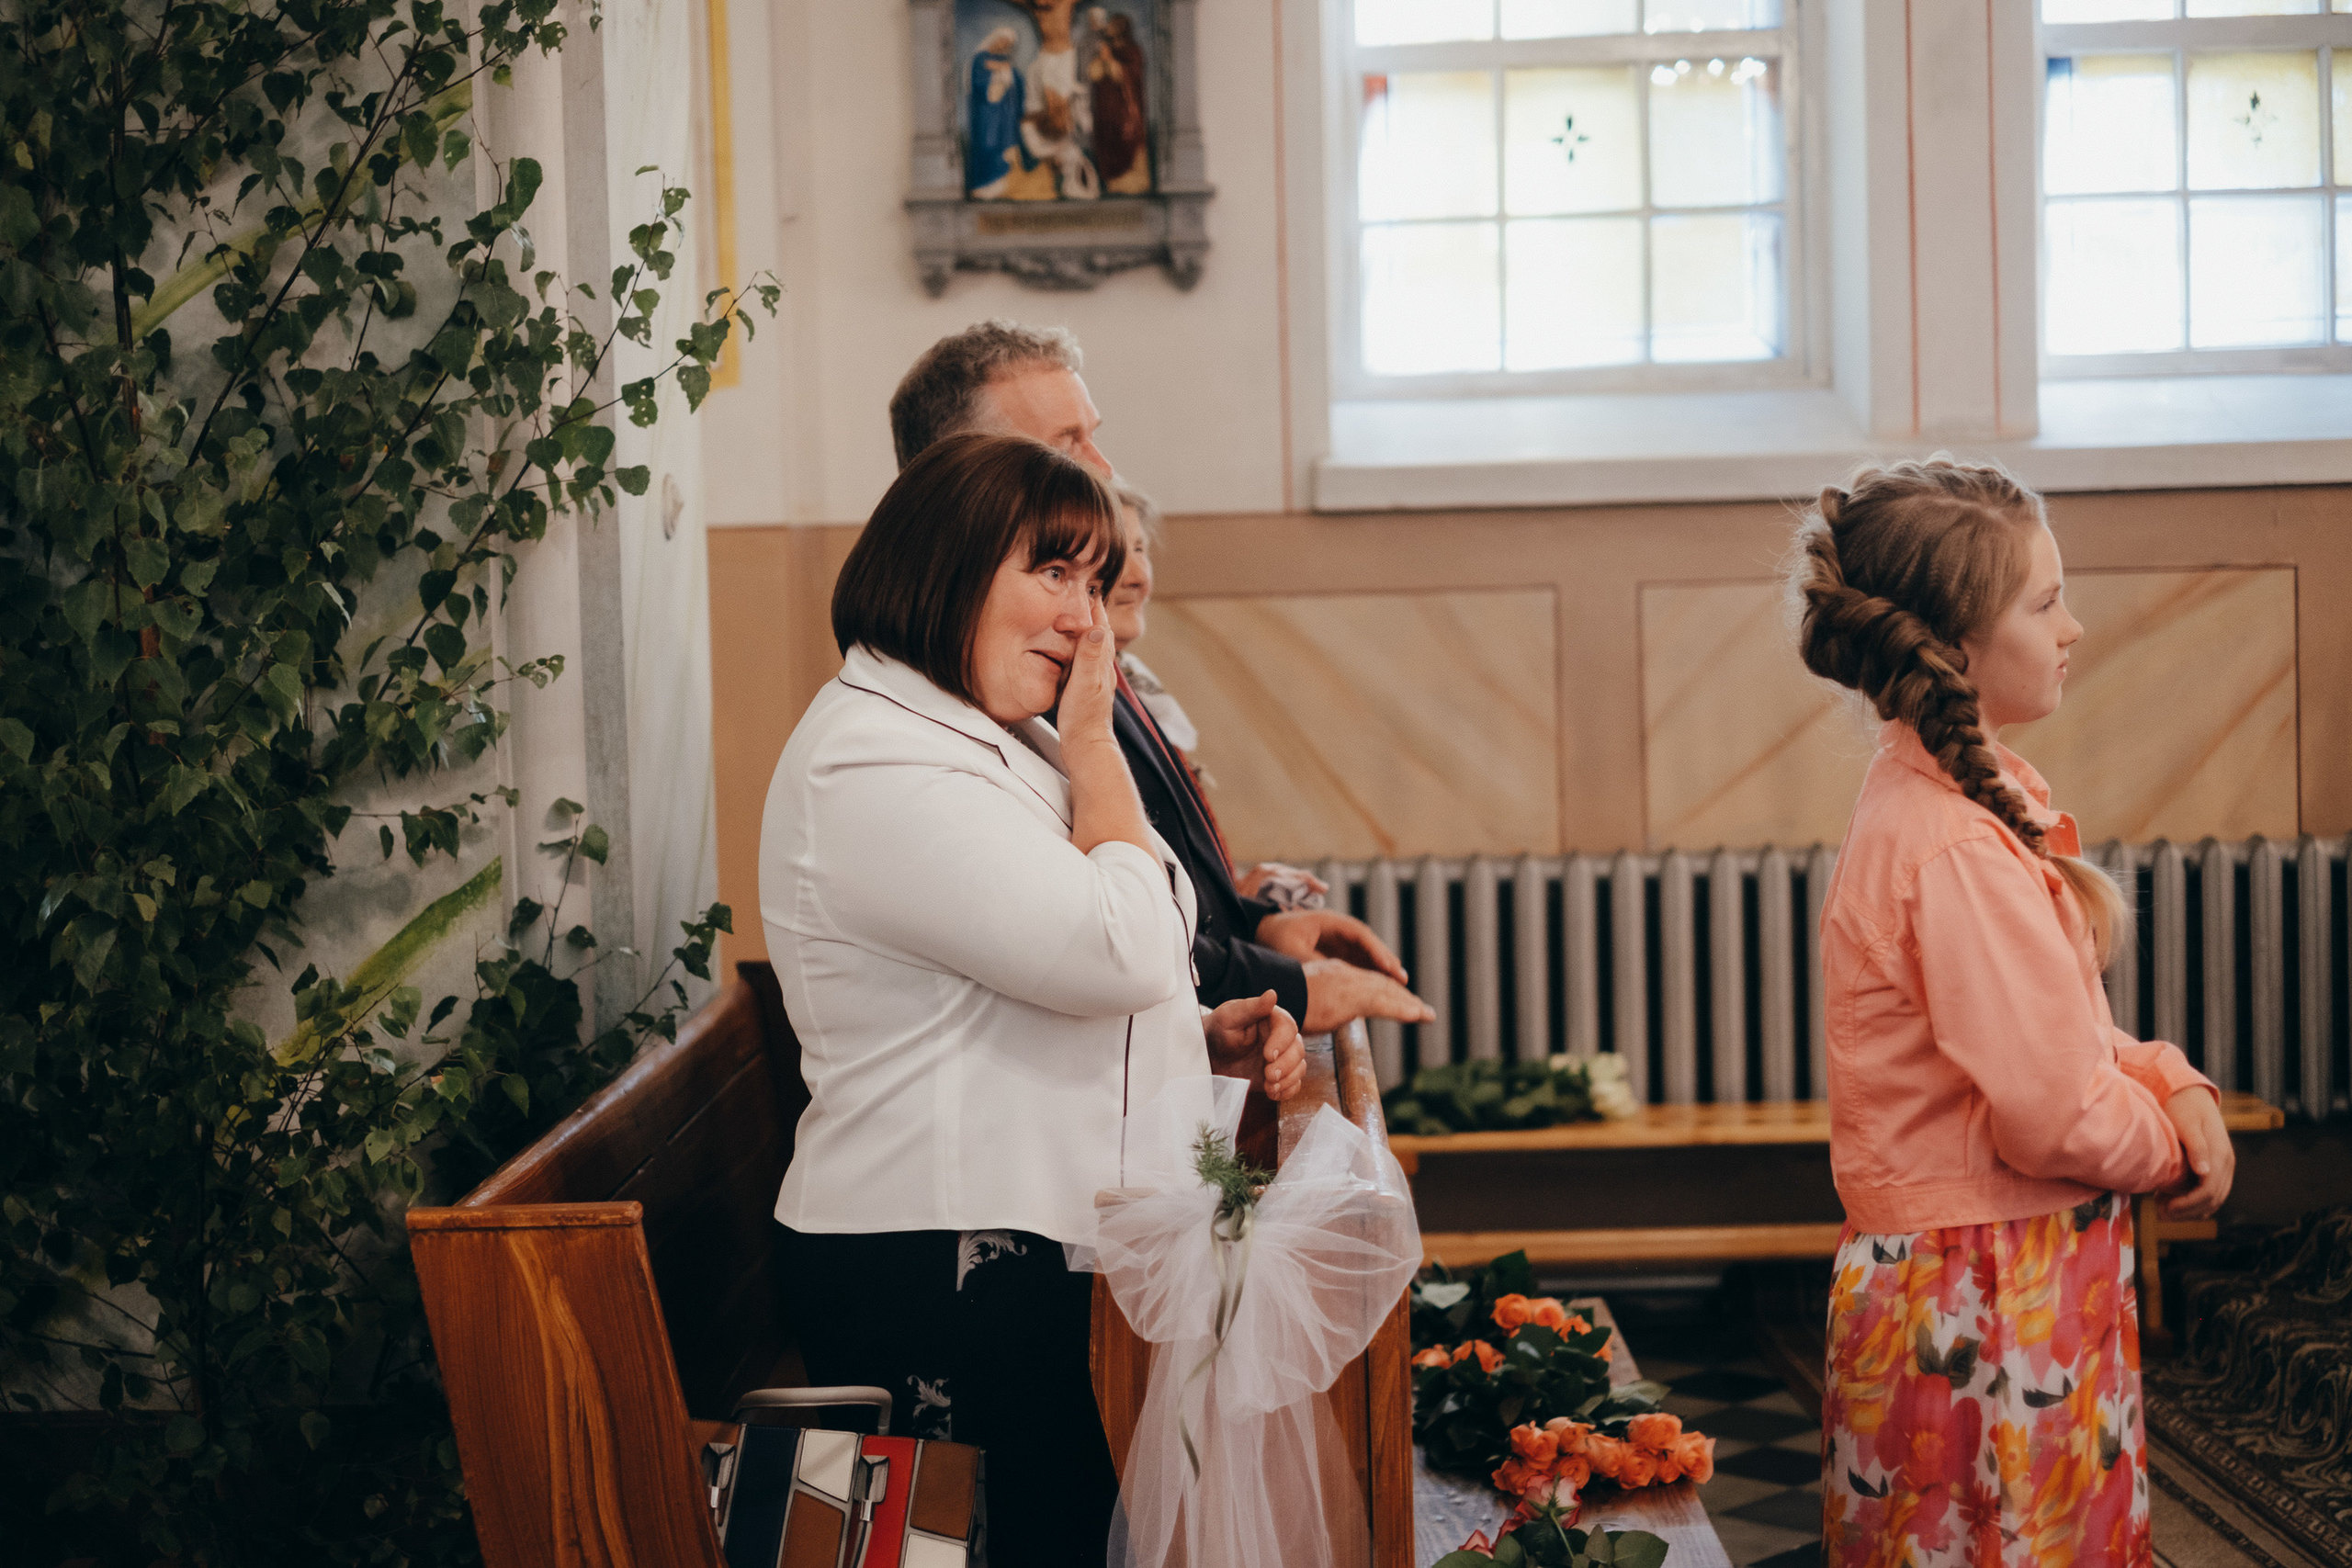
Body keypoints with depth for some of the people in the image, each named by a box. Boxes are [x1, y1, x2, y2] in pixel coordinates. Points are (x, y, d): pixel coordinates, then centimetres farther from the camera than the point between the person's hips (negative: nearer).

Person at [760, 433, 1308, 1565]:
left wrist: (1210, 1037, 10)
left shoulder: (988, 741, 19)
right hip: (941, 1284, -10)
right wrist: (1092, 738, -7)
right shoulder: (871, 767, -15)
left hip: (1045, 1249, 10)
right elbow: (1116, 950, -20)